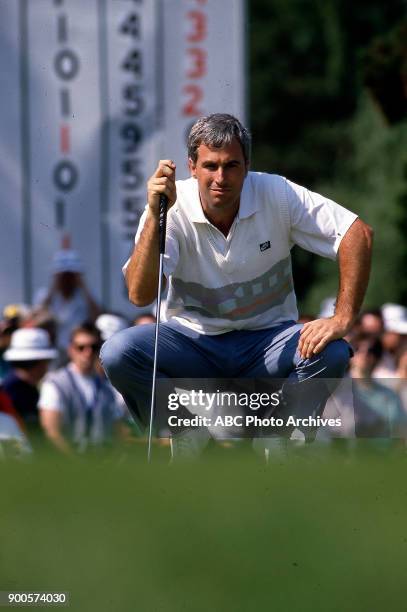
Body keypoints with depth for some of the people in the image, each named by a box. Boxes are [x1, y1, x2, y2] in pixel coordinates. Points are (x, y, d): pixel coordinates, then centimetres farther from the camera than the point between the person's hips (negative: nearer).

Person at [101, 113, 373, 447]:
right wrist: (155, 216, -35)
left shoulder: (276, 195, -13)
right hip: (193, 340, 0)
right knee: (118, 351, -27)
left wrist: (343, 319, -26)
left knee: (331, 353, -31)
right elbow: (140, 294, -24)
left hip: (267, 339, 0)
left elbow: (359, 234, -17)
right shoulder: (173, 209, -13)